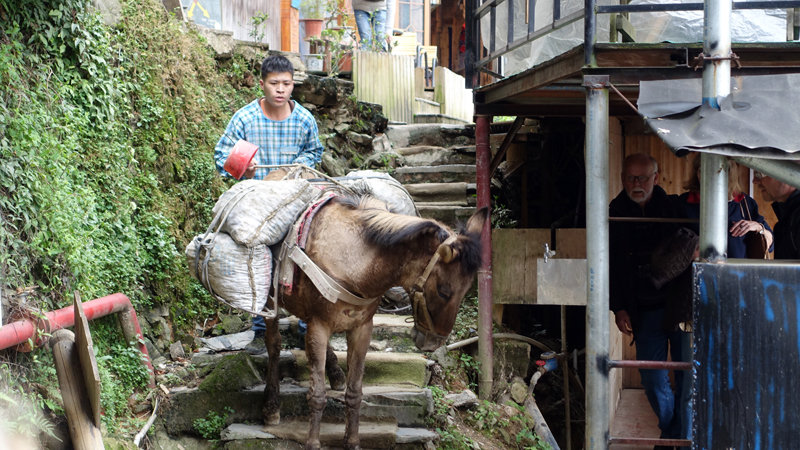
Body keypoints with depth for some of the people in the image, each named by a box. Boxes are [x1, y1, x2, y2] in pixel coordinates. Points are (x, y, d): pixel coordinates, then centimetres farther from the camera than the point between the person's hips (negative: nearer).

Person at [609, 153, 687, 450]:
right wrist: (618, 308, 2)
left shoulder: (675, 209, -1)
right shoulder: (615, 215, 4)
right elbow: (610, 266, 9)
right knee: (653, 379, 4)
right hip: (644, 312, 2)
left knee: (687, 374, 1)